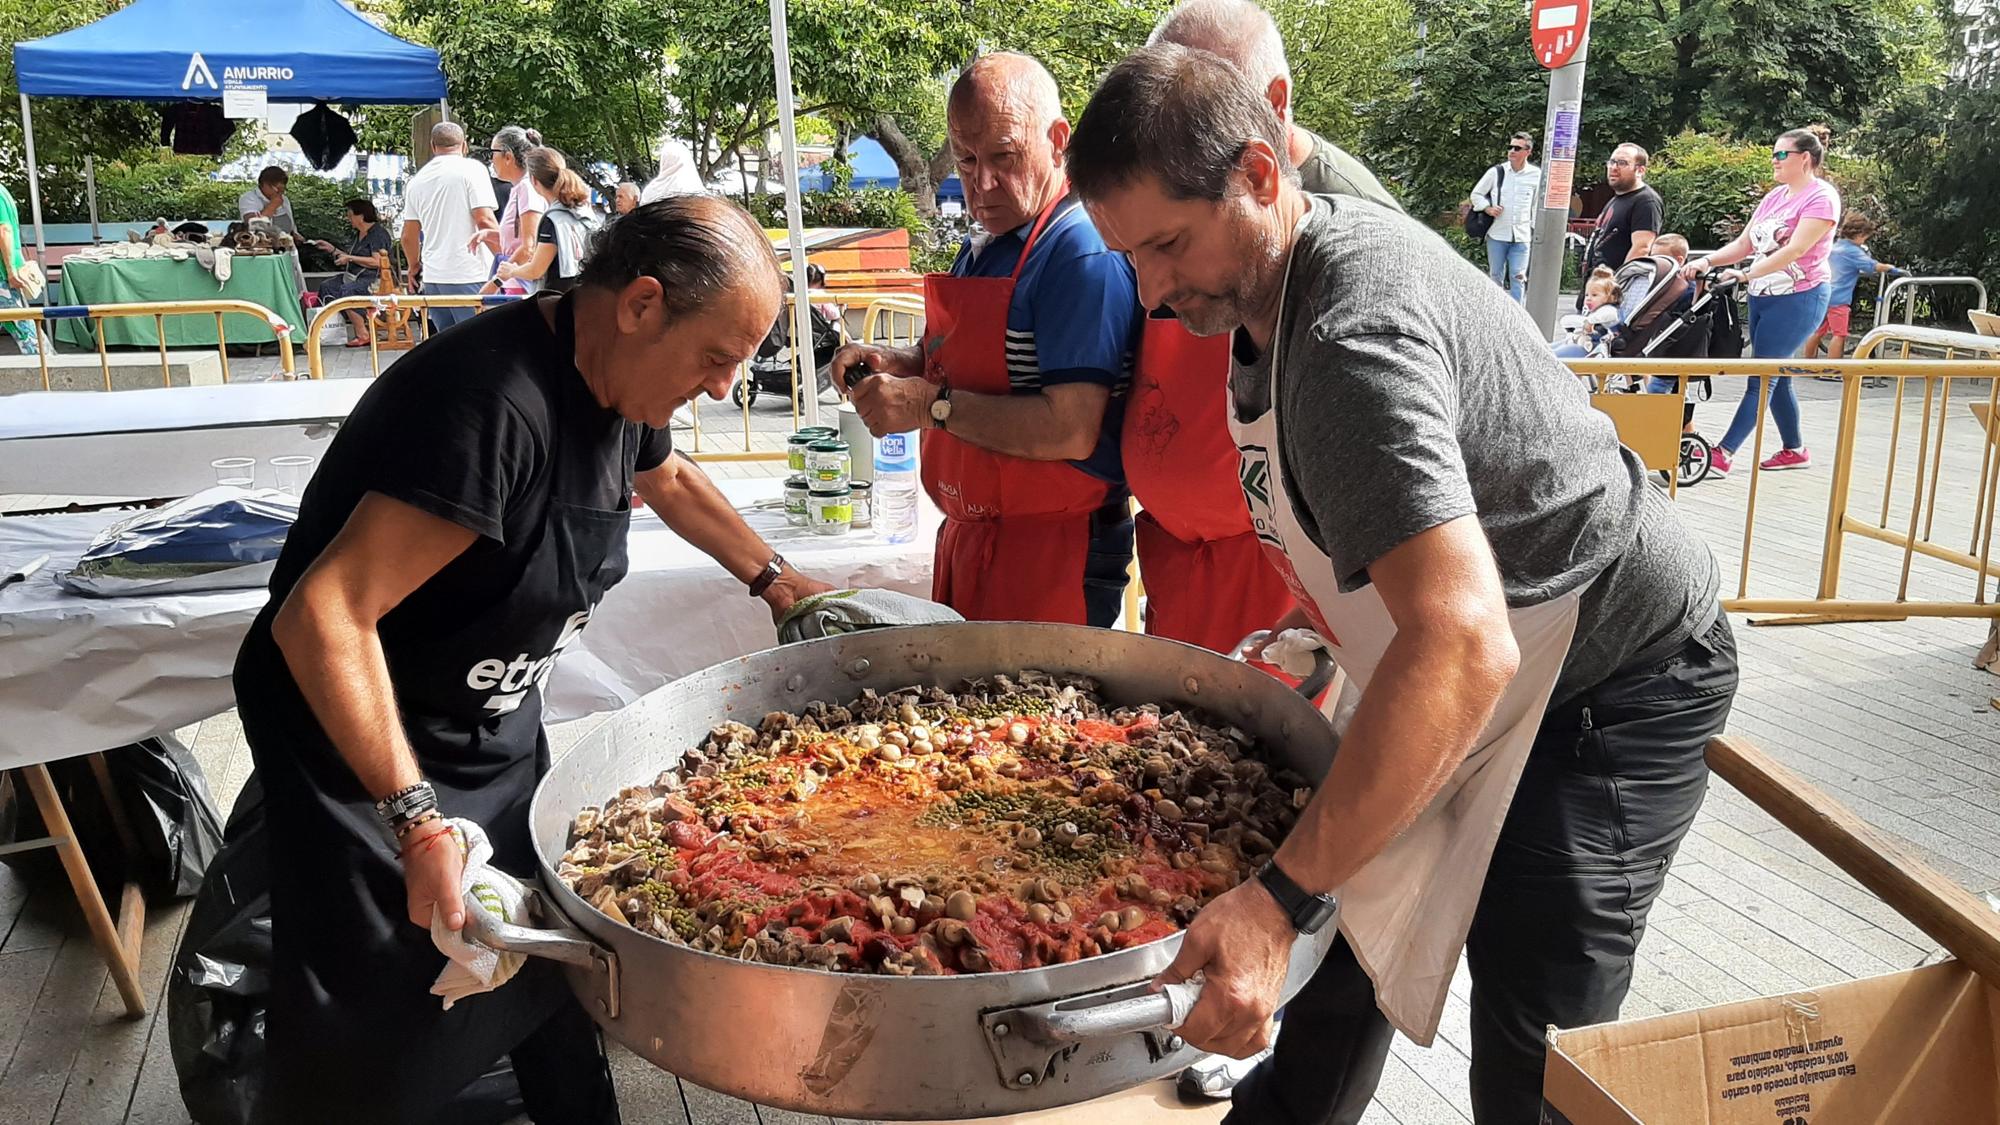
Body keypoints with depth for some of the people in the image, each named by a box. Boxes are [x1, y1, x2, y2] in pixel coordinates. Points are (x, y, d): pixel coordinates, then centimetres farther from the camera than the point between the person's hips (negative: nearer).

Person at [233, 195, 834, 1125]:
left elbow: (667, 479, 21)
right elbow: (321, 619, -35)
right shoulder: (496, 404, -34)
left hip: (498, 735, 8)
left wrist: (772, 577, 21)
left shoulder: (615, 380, -4)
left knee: (553, 962, 17)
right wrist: (418, 822, -35)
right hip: (366, 744, -8)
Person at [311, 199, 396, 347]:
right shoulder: (359, 234, 20)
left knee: (346, 291, -32)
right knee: (326, 286, -7)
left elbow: (376, 262, -21)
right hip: (356, 277, 10)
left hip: (374, 279, -10)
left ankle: (363, 335, -26)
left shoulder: (379, 233, -10)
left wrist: (350, 258, -16)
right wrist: (332, 249, 21)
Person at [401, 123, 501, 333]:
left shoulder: (416, 181, 15)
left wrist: (414, 266, 35)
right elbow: (485, 221, -12)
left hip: (432, 276, 6)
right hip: (469, 275, -6)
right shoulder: (471, 169, -3)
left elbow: (409, 236, 19)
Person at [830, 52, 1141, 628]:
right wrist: (895, 364, 3)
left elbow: (1070, 431, -26)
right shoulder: (979, 249, 10)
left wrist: (933, 405, -22)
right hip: (967, 536, 9)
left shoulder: (1084, 252, -19)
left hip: (1053, 552, -9)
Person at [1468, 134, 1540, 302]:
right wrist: (1487, 208, -8)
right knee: (1496, 276, 9)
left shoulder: (1536, 175, 0)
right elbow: (1476, 194, 9)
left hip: (1522, 236, -1)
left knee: (1518, 277, -6)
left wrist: (1536, 230, 8)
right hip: (1497, 233, 1)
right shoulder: (1496, 172, -1)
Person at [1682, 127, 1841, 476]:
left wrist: (1745, 275, -28)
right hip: (1762, 296, 8)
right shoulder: (1775, 197, 14)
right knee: (1776, 376, 13)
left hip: (1798, 299, -8)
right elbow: (1744, 243, 12)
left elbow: (1795, 250, -22)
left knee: (1763, 377, -10)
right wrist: (1707, 261, -5)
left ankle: (1721, 455, -15)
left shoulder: (1822, 197, -11)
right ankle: (1795, 450, 25)